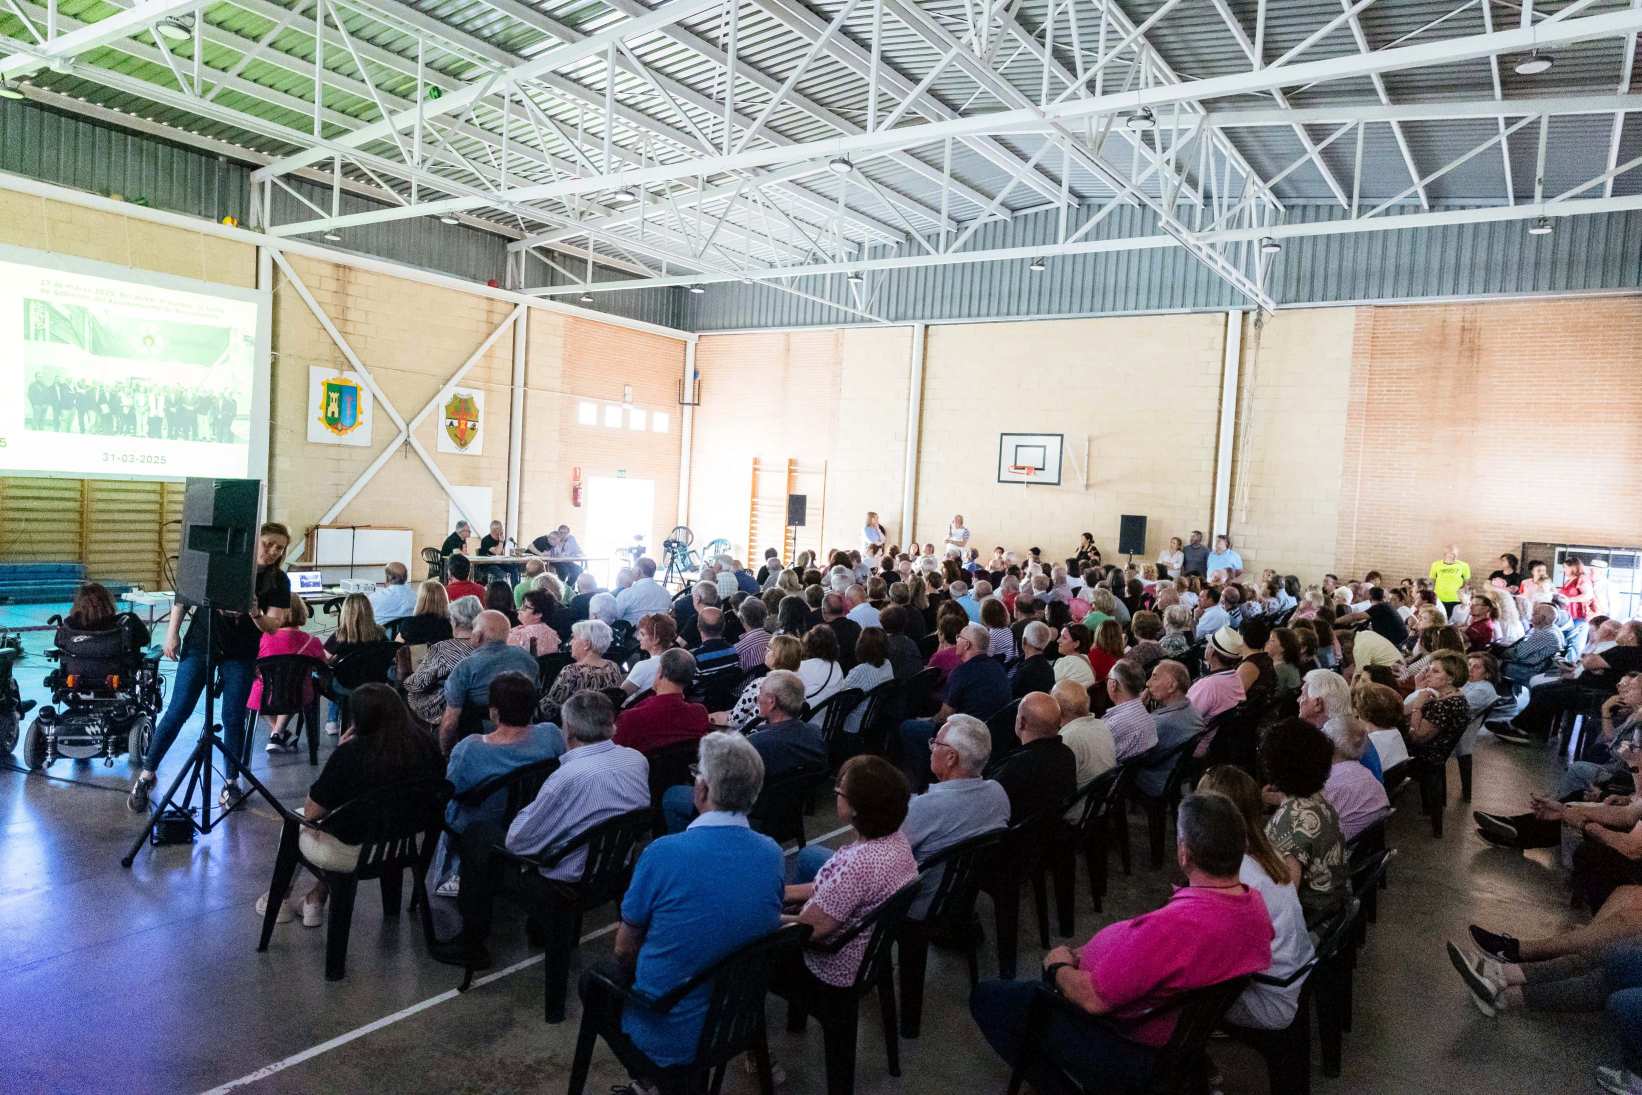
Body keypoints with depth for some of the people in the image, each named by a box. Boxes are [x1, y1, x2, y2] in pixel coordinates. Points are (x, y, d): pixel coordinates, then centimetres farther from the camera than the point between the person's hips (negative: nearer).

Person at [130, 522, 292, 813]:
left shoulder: (278, 582, -4)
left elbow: (273, 626, -10)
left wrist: (256, 614, -32)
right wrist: (172, 633, -4)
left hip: (240, 655, 1)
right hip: (199, 644, -1)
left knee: (233, 718, 3)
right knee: (177, 711, -2)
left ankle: (231, 782, 17)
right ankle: (146, 775, 11)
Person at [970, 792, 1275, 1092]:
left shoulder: (1172, 926, -38)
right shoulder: (1255, 903, -10)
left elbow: (1092, 999, -28)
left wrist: (1058, 967, -5)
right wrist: (1080, 954, 5)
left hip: (1133, 1055, -8)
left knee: (986, 997, 1)